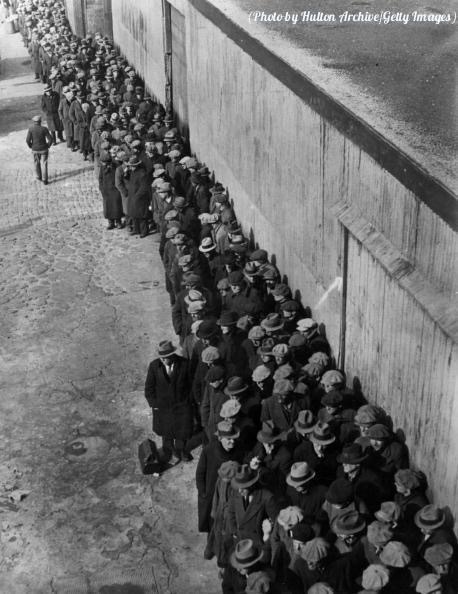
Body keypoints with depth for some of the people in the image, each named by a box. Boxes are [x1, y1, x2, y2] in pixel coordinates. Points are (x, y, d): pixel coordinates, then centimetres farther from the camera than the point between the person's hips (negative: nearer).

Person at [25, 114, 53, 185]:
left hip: (35, 150, 1)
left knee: (37, 163, 23)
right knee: (44, 164, 9)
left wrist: (30, 146, 3)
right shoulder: (44, 129, -14)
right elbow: (50, 139, -14)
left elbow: (28, 140, -15)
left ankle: (39, 177, 38)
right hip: (44, 149, -1)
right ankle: (44, 180, 6)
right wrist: (48, 146, 4)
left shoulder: (31, 129, -13)